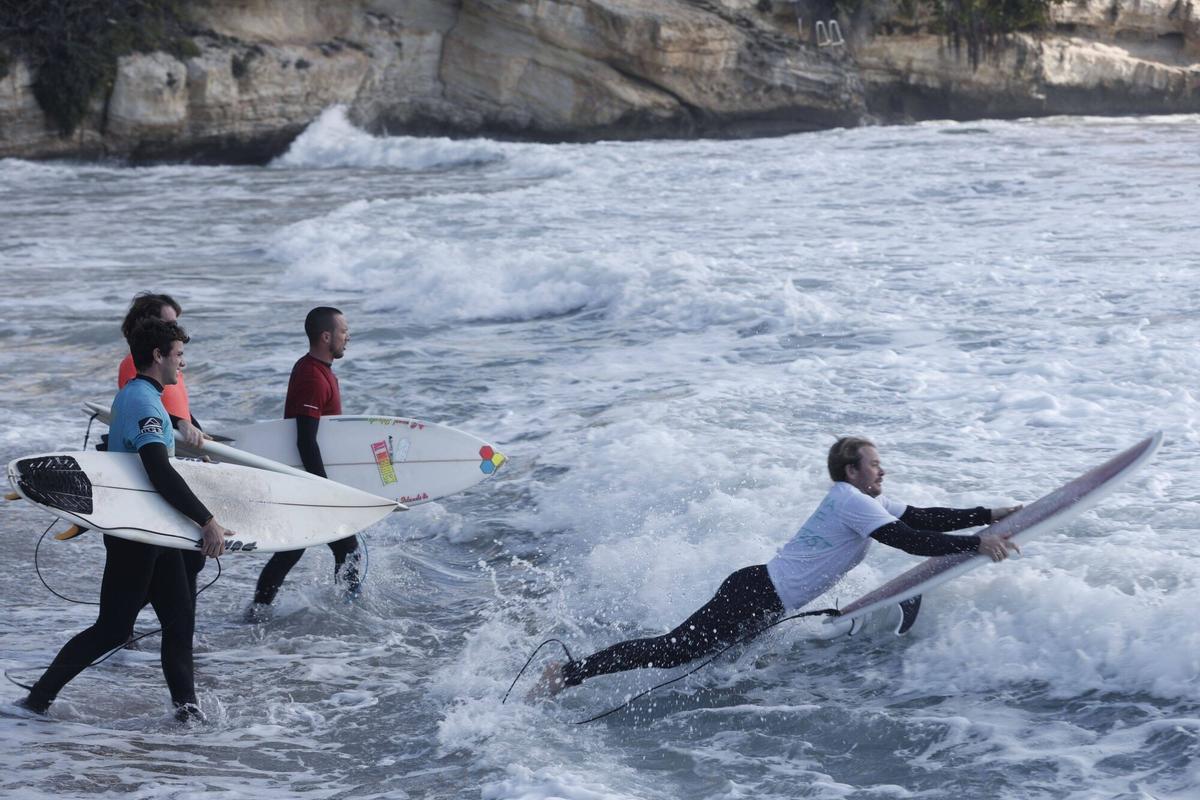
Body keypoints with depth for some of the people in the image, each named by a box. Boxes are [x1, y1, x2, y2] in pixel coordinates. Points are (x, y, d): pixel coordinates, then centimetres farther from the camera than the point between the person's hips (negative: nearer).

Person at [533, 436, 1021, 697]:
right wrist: (977, 545, -21)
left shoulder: (864, 500, 18)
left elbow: (923, 518, 19)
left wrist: (990, 515, 14)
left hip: (757, 592, 10)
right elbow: (908, 540, -22)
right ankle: (567, 674, -17)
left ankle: (571, 668, 8)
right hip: (757, 597, -10)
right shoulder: (851, 501, -13)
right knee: (675, 650, -15)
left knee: (678, 648, 9)